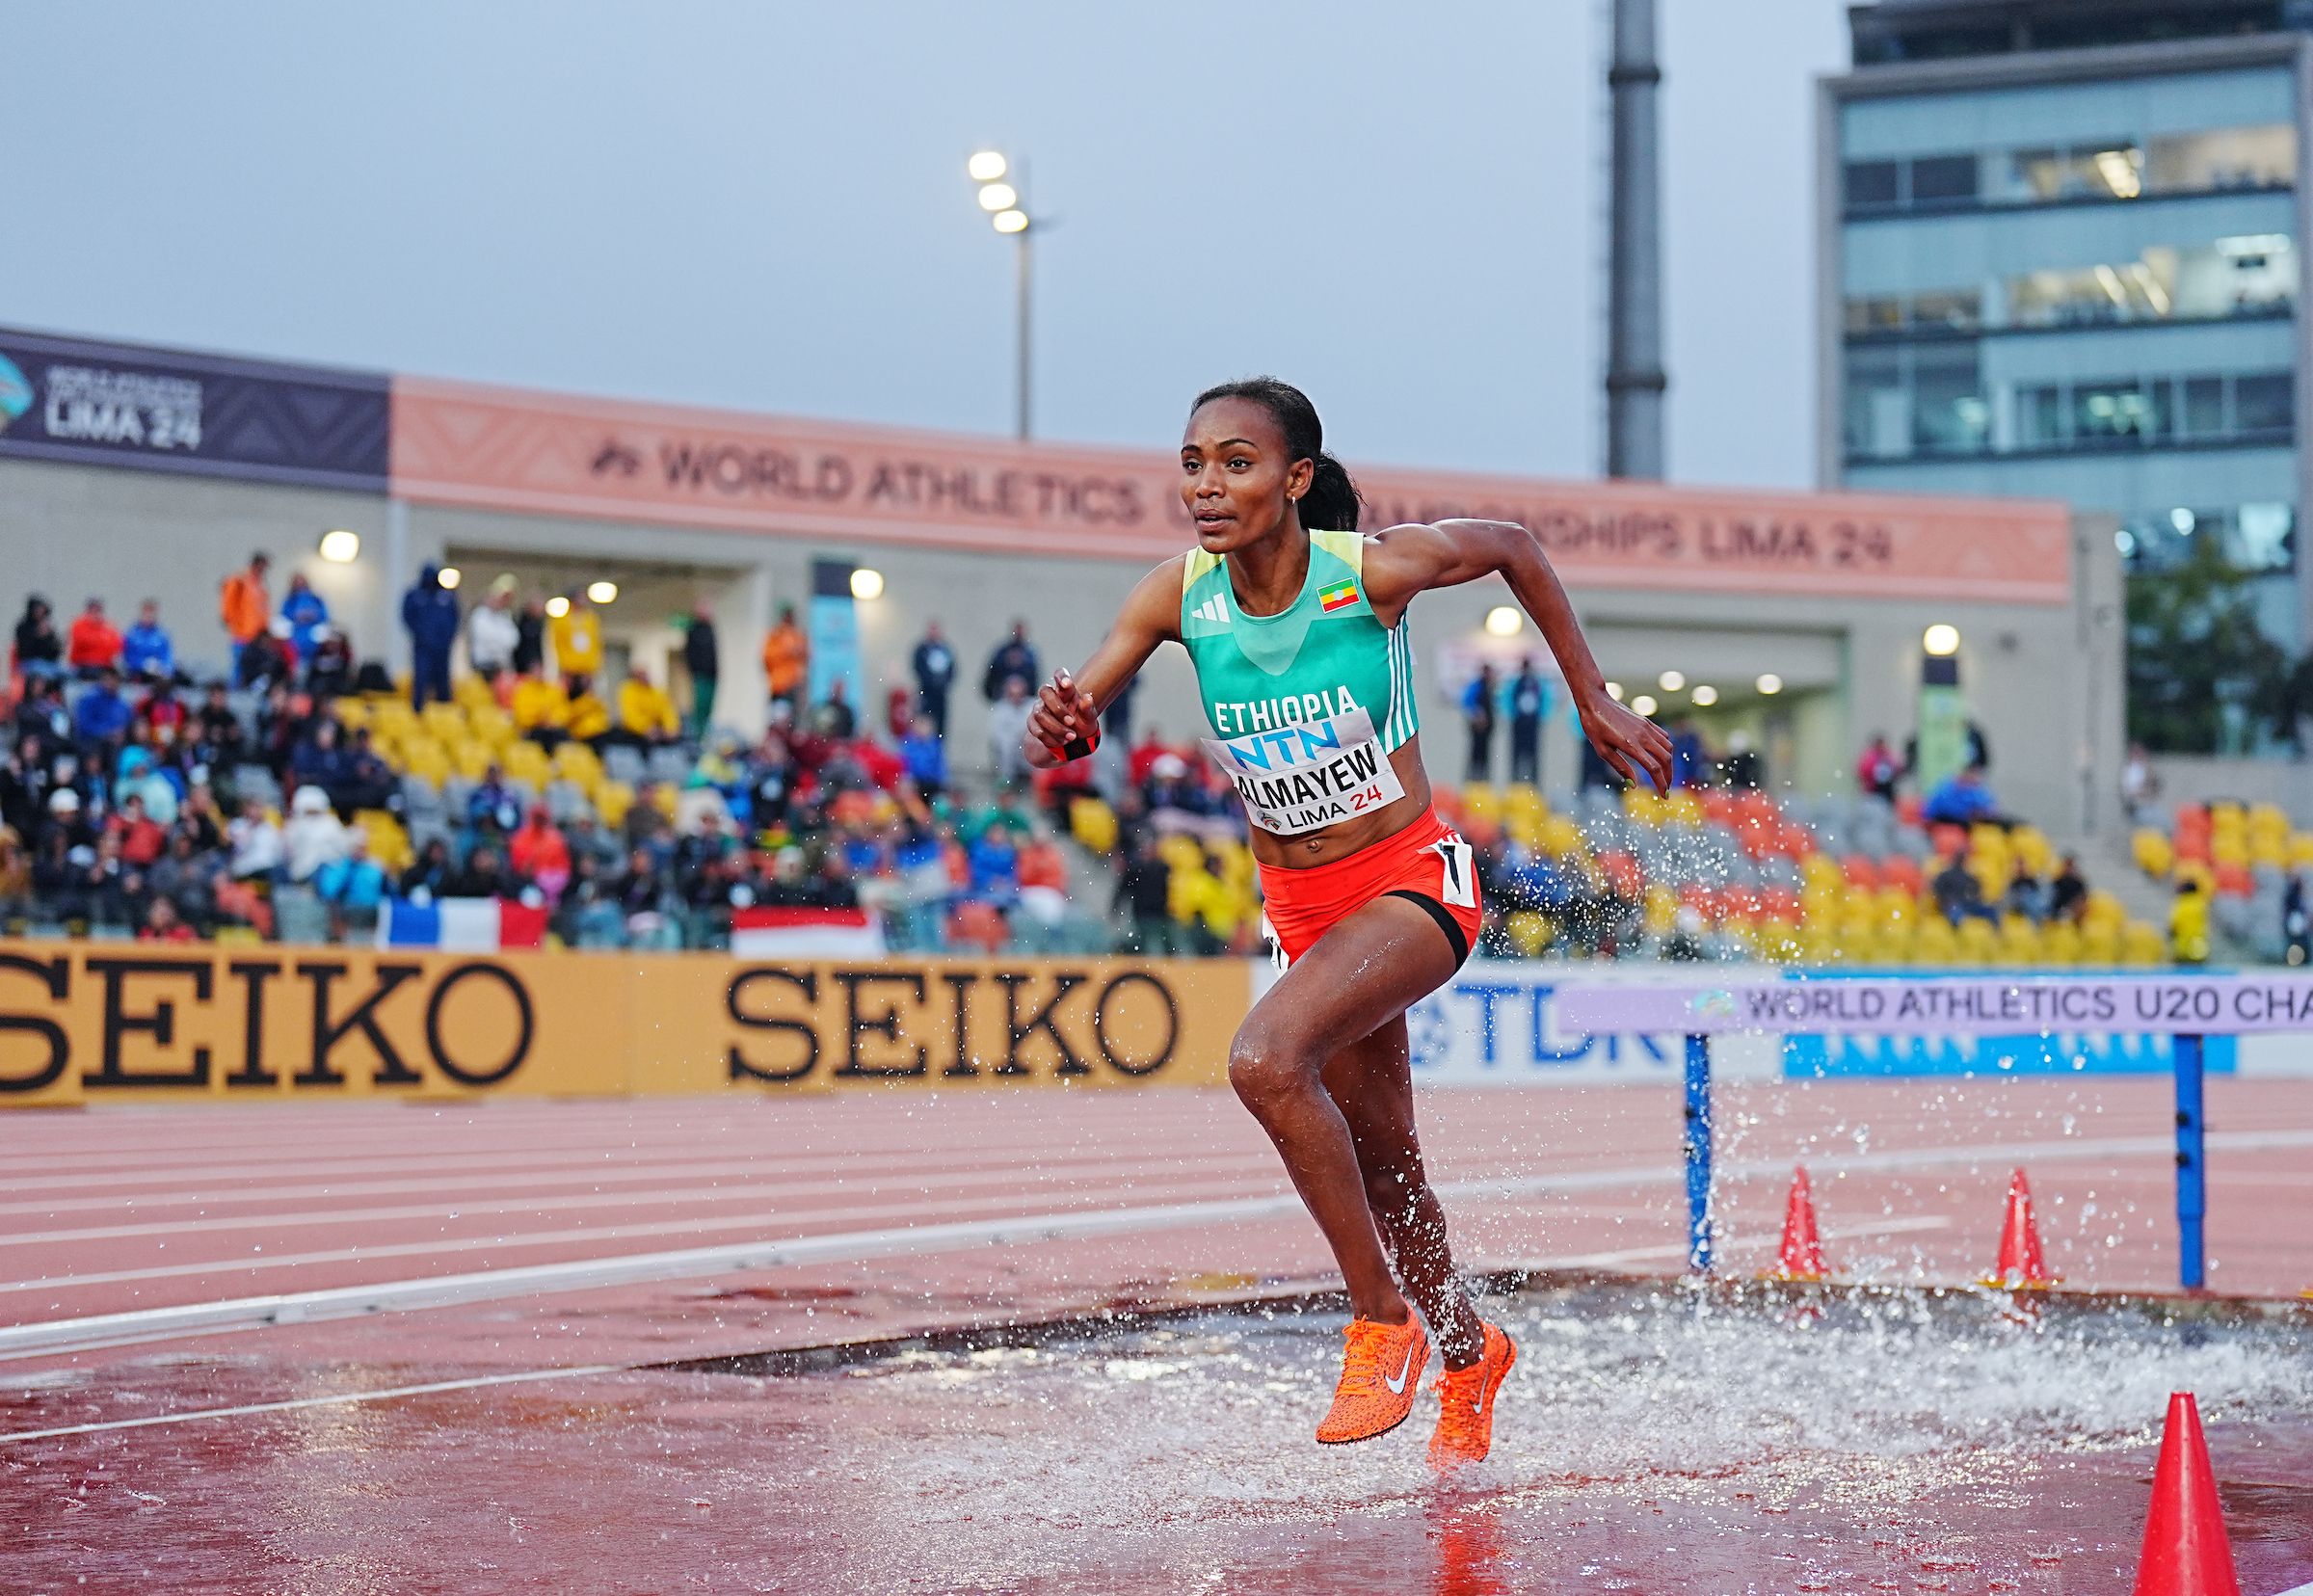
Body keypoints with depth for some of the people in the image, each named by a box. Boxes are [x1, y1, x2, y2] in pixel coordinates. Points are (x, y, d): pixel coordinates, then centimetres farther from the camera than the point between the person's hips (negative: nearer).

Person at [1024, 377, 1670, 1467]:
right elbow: (1060, 734, -12)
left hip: (1412, 884, -5)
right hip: (1298, 906, 5)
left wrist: (1593, 700, 4)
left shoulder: (1373, 571, -20)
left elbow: (1513, 547, -1)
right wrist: (1058, 726, -36)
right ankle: (1467, 1352, 45)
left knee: (1267, 1060, -30)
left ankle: (1384, 1317, -13)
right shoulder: (1177, 598, -12)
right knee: (1381, 1165, 18)